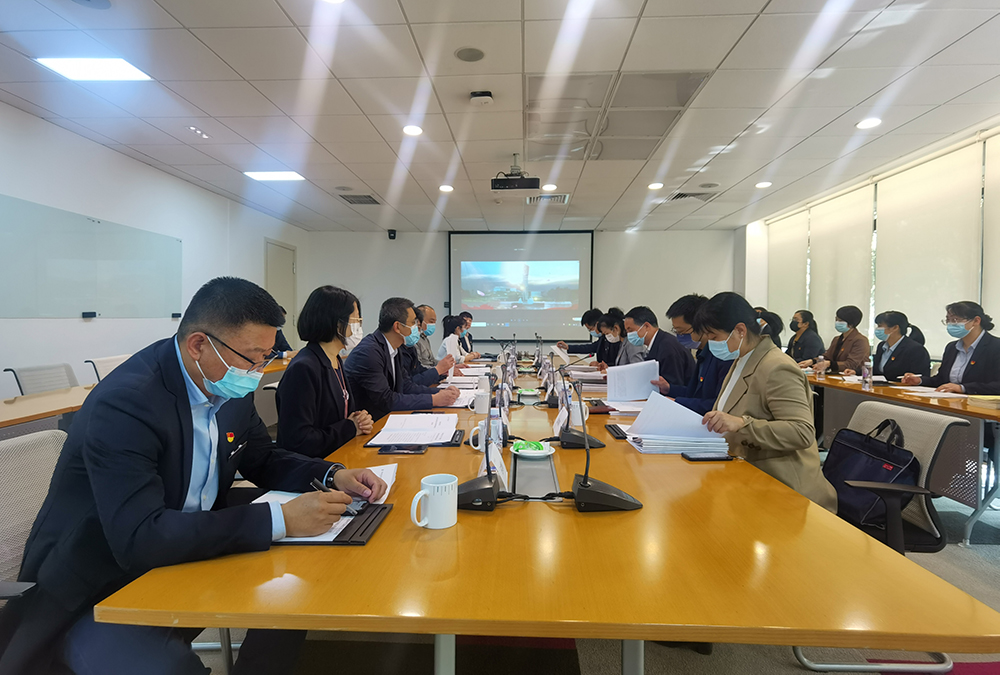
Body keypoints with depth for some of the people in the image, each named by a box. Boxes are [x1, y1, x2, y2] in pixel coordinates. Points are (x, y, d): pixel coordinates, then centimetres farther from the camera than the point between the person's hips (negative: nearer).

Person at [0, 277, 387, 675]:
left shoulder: (231, 388, -4)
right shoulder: (125, 402, -28)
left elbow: (264, 460, 10)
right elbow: (139, 539, -34)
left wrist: (333, 476, -9)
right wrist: (279, 520, -36)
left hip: (184, 557, 7)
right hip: (95, 593, -7)